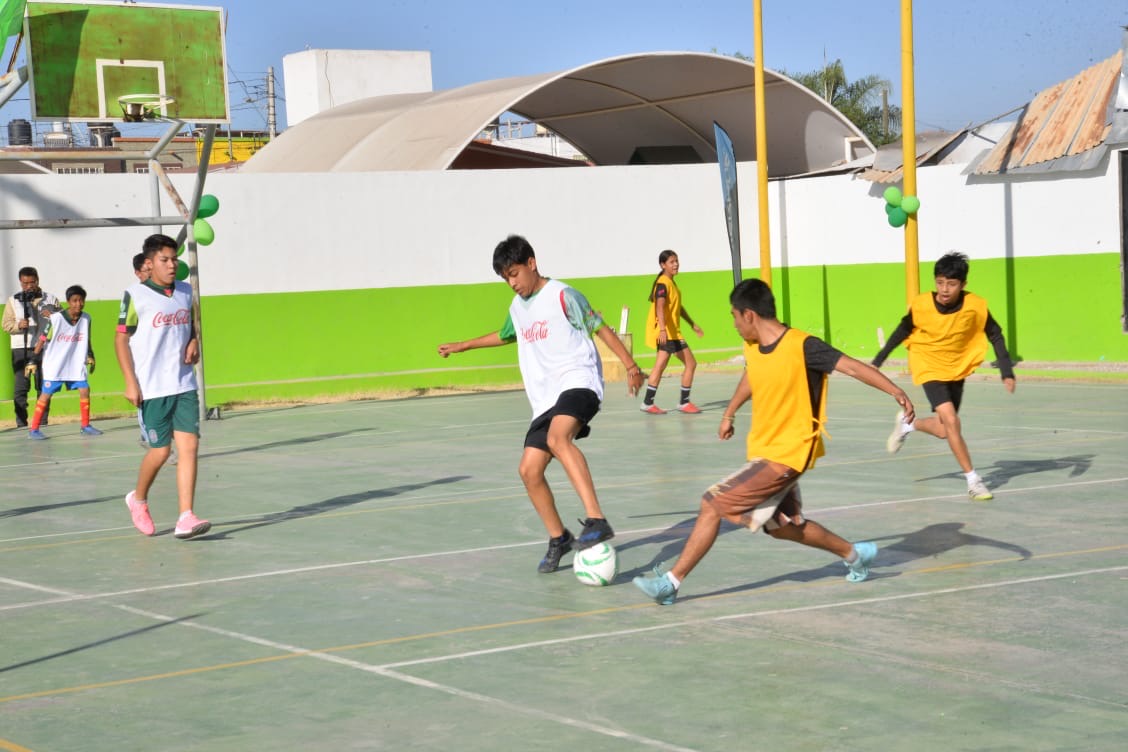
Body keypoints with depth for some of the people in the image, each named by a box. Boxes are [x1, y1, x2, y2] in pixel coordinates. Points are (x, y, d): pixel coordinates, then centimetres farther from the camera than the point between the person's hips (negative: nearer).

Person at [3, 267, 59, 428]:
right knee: (20, 387, -4)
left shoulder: (51, 300, 9)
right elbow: (6, 324, 5)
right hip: (20, 349, 0)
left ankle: (42, 423, 8)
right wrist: (18, 325, -14)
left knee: (43, 387, 2)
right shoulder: (13, 301, 10)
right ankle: (21, 424, -2)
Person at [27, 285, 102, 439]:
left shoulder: (86, 318, -2)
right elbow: (42, 340, -10)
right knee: (46, 395, -5)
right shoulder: (55, 318, -17)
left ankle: (85, 426, 14)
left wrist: (90, 356, 16)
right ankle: (34, 430, 0)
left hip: (76, 365, 4)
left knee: (84, 390, -2)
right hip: (54, 364, -4)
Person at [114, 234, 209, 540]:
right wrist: (130, 382, -11)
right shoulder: (135, 295, -6)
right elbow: (121, 338, -5)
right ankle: (138, 499, 29)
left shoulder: (185, 292, 10)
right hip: (151, 388, -5)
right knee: (160, 450, 0)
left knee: (189, 446, -6)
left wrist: (194, 342, 1)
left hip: (184, 385, 5)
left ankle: (185, 518, -7)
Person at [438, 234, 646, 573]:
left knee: (558, 437, -36)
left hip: (577, 381, -8)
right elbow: (505, 335, 40)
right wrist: (463, 345, 50)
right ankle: (558, 539, 16)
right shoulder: (517, 307, 19)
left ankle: (597, 520, -46)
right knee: (529, 470, -2)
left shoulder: (562, 295, -4)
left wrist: (630, 364, -13)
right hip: (545, 398, 8)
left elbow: (600, 328, -4)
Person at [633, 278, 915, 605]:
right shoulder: (752, 347, 2)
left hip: (786, 455, -9)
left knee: (712, 504, -13)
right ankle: (854, 553, 38)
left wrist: (896, 392, -32)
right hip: (763, 451, 9)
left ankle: (671, 582, -7)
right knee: (784, 526, 21)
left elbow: (852, 366, -23)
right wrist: (729, 413, 34)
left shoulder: (802, 346, -22)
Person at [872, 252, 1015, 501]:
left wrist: (1007, 372, -11)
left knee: (943, 431, 8)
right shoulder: (921, 305, -20)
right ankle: (973, 480, -7)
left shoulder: (976, 306, -20)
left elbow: (995, 335, -6)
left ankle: (907, 424, 39)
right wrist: (877, 361, 4)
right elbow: (902, 332, -3)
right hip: (930, 368, -3)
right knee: (951, 421, -18)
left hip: (958, 370, 3)